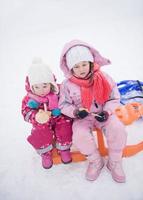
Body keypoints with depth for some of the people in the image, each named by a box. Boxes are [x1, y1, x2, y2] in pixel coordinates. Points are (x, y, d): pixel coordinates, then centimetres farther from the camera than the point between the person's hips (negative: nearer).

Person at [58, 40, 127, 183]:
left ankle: (115, 163, 4)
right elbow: (64, 105, -3)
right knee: (80, 137, -30)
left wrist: (107, 112, -19)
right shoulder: (67, 84, -9)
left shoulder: (103, 78, -8)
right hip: (82, 118, 0)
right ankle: (96, 161, 3)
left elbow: (114, 98, -2)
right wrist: (75, 112, -23)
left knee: (118, 130, -25)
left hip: (103, 114, 1)